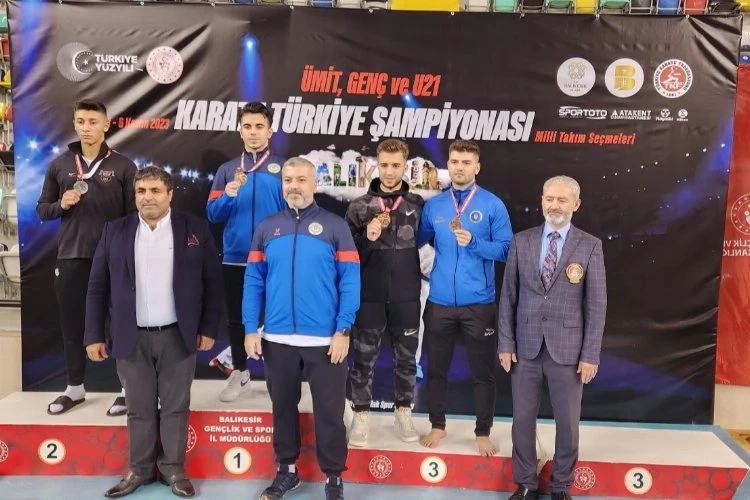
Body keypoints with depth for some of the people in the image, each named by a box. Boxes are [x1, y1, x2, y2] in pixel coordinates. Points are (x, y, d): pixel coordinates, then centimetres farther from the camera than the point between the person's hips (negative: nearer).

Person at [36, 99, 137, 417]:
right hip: (71, 257, 3)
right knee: (72, 324, 11)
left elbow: (134, 214, -1)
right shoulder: (59, 165, 7)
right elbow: (42, 210, 12)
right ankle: (75, 388, 27)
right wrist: (61, 204, -9)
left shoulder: (123, 166, -1)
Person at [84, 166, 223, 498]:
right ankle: (139, 470, 27)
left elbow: (213, 282, 1)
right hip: (131, 338, 1)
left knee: (176, 407, 9)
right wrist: (94, 335, 0)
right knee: (139, 409, 11)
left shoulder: (195, 229, -1)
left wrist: (208, 329, -2)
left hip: (178, 336, -1)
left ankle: (174, 468, 24)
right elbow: (98, 287, 3)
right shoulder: (115, 231, 2)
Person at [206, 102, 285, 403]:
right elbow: (213, 214, 3)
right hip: (235, 258, 3)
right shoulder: (227, 170, 8)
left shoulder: (284, 168, -1)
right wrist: (228, 194, -15)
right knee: (235, 317, 13)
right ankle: (239, 373, 30)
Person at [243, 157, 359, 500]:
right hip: (276, 338, 3)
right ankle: (286, 469, 35)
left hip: (325, 339, -3)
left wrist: (343, 331, -12)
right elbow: (253, 282, 6)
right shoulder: (266, 228, 7)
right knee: (283, 406, 17)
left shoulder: (335, 226, -2)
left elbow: (350, 281, -6)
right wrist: (250, 329, -1)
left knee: (329, 410, 6)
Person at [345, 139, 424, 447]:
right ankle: (361, 415, 21)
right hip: (369, 296, -1)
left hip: (406, 297, 1)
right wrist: (367, 238, -18)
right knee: (364, 357, 7)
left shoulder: (418, 205, 3)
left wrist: (425, 278, 3)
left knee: (406, 356, 12)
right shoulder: (359, 206, 1)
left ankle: (404, 412, 28)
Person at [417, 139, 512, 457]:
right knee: (436, 368, 13)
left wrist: (473, 242, -18)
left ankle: (483, 433, 26)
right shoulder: (433, 206, 5)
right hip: (439, 302, 2)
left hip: (479, 304, -2)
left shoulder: (493, 205, -3)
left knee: (483, 372, 9)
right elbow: (417, 242, 13)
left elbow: (506, 249, -7)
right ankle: (437, 425, 32)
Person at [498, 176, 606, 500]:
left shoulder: (590, 246, -2)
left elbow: (596, 304, -3)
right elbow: (508, 296, 4)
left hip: (567, 348, -1)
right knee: (523, 419, 10)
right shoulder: (521, 241, 3)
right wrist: (506, 343, 0)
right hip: (526, 346, 2)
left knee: (567, 422, 9)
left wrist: (591, 354, -6)